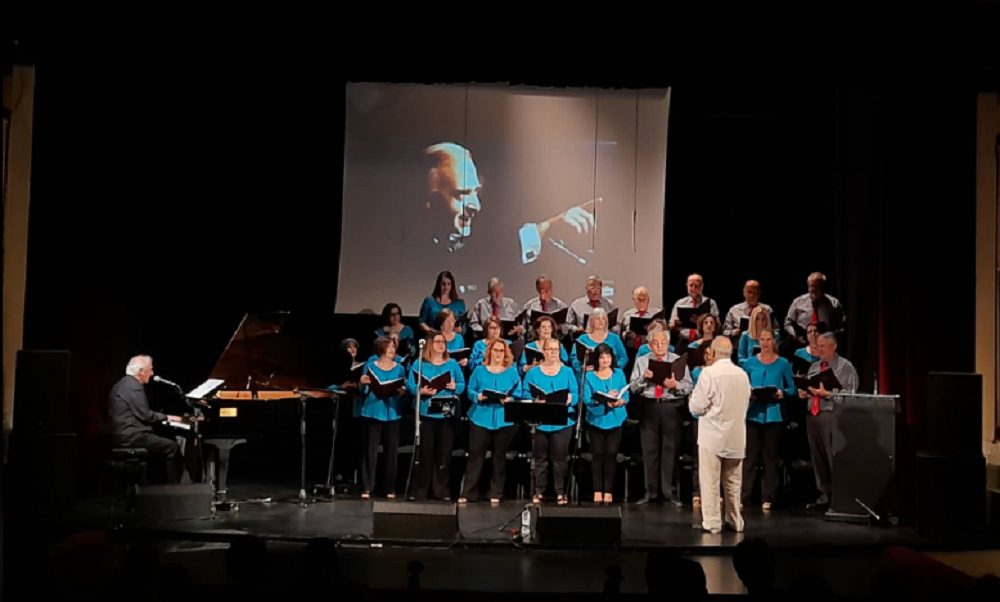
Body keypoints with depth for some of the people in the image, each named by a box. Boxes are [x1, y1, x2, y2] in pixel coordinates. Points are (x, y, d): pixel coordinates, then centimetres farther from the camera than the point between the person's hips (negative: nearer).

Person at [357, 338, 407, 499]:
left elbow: (404, 391, 8)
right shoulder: (370, 366, 3)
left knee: (391, 451, 4)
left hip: (392, 413, 2)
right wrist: (363, 384, -18)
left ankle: (390, 489, 11)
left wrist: (402, 392, -14)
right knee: (370, 450, -1)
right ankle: (367, 488, 2)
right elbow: (364, 392, 2)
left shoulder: (399, 368, 7)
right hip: (372, 412, -1)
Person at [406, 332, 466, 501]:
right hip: (427, 413, -2)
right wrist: (421, 391, -22)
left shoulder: (453, 364, 8)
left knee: (445, 452, 3)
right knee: (425, 452, -1)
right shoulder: (420, 364, 2)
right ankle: (419, 490, 6)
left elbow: (462, 385, 9)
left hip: (447, 414, 2)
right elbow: (410, 385, -3)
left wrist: (454, 386, -12)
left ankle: (443, 490, 10)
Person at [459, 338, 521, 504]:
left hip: (505, 420, 0)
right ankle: (468, 493, 2)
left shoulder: (512, 372, 5)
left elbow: (518, 394, 2)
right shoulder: (479, 370, 6)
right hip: (481, 418, 0)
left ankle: (496, 493, 14)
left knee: (500, 455, 6)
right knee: (475, 454, -2)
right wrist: (478, 396, -16)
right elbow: (470, 391, 5)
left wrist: (510, 399, -18)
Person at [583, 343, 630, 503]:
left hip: (615, 419, 1)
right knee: (598, 454, 2)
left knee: (611, 454, 0)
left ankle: (608, 490, 8)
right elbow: (587, 399, -9)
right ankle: (597, 490, 9)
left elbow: (626, 395, 0)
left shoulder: (619, 374, 5)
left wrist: (620, 401, -22)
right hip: (596, 420, -1)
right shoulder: (589, 376, 0)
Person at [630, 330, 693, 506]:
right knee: (649, 450, 4)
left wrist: (676, 385, -21)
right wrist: (643, 378, -16)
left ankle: (668, 491, 8)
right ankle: (651, 492, 11)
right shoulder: (641, 361, 10)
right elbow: (633, 387, 3)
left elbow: (688, 387, -2)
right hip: (649, 407, 1)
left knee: (670, 449, 2)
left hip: (671, 408, -1)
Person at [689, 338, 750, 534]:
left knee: (710, 481, 2)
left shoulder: (709, 372, -14)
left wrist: (692, 402, 8)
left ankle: (712, 523, 3)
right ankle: (735, 521, 19)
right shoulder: (742, 374, 2)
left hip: (712, 435, -5)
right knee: (733, 482, 13)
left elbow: (696, 407, -13)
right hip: (736, 436, 5)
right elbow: (745, 404, 11)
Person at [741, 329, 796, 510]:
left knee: (770, 457, 5)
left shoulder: (783, 364, 3)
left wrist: (782, 393, -17)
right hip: (753, 414, 1)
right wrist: (748, 394, -13)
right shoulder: (749, 363, 6)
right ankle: (744, 496, 4)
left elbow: (792, 389, 3)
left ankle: (768, 498, 10)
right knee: (749, 456, 0)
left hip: (774, 415, -1)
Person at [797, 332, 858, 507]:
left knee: (834, 457, -7)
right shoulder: (813, 367, 19)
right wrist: (804, 393, 4)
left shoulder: (845, 367, -2)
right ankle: (824, 492, 17)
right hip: (812, 415, 7)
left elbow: (850, 394, -12)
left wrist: (827, 394, -17)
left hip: (832, 416, -7)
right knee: (818, 456, 10)